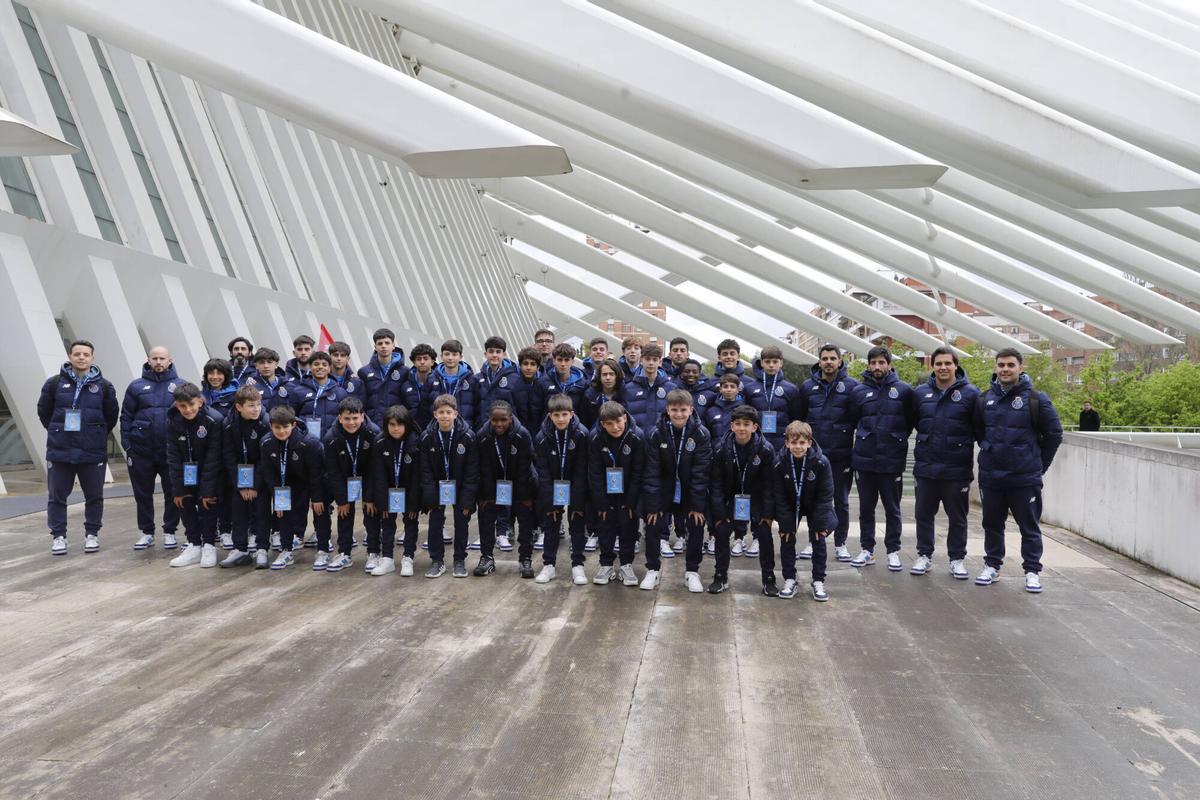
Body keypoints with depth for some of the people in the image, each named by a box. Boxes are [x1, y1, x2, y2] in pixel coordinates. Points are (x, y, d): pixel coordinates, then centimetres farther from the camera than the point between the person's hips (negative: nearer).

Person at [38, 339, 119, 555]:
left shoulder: (104, 386, 1)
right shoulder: (54, 383, 0)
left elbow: (112, 416, 9)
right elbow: (44, 411, 9)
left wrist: (97, 436, 9)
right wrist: (58, 432, 11)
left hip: (93, 453, 0)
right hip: (59, 452, 0)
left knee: (94, 496, 7)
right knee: (57, 496, 6)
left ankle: (91, 534, 20)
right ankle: (58, 536, 16)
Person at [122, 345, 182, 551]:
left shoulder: (180, 386, 3)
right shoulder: (137, 386, 6)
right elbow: (126, 417, 6)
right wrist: (127, 445, -1)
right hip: (142, 451, 1)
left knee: (172, 493, 5)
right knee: (143, 494, 9)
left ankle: (169, 532, 18)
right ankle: (147, 532, 22)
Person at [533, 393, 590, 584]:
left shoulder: (581, 434, -19)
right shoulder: (542, 438, -15)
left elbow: (581, 472, -17)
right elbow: (543, 474, -12)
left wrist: (577, 502, -18)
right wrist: (548, 503, -15)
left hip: (576, 487, -1)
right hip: (552, 488, 1)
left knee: (578, 525, 3)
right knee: (550, 525, 6)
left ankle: (577, 565, 12)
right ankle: (548, 564, 17)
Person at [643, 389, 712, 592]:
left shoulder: (701, 434, -16)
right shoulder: (657, 433, -14)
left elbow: (700, 472, -15)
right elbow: (652, 472, -13)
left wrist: (697, 505, -16)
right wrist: (653, 505, -17)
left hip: (690, 492, 0)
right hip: (663, 490, 0)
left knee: (696, 527, -3)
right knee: (653, 525, -5)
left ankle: (692, 571, 16)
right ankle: (652, 570, 14)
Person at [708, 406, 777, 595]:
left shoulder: (766, 449, -17)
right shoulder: (722, 448, -14)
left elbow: (769, 483, -10)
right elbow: (716, 482, -8)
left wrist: (768, 512, -13)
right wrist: (719, 512, -12)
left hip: (756, 499, -1)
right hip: (731, 498, 1)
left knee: (765, 535, -5)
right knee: (721, 533, -5)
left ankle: (768, 578, 10)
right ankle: (721, 577, 9)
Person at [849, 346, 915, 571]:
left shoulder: (903, 390, -1)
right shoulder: (860, 391, 3)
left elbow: (911, 421, 7)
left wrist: (898, 439, 3)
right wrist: (865, 437, 4)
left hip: (892, 460, -2)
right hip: (864, 459, 2)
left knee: (892, 509, 7)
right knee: (866, 508, 10)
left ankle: (893, 551, 17)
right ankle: (867, 550, 20)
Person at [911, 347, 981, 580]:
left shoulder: (971, 394, -3)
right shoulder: (920, 393, 4)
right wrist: (923, 444, 7)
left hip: (957, 469, -2)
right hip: (925, 467, 2)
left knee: (957, 517, 9)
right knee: (924, 514, 10)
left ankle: (957, 558, 21)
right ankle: (924, 555, 24)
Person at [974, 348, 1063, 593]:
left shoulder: (1036, 399, -6)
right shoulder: (984, 399, 4)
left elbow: (1054, 434, 1)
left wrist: (1040, 464, 3)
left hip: (1025, 478, -3)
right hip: (990, 476, 3)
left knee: (1030, 527, 5)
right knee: (992, 524, 13)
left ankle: (1032, 570, 15)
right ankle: (992, 565, 25)